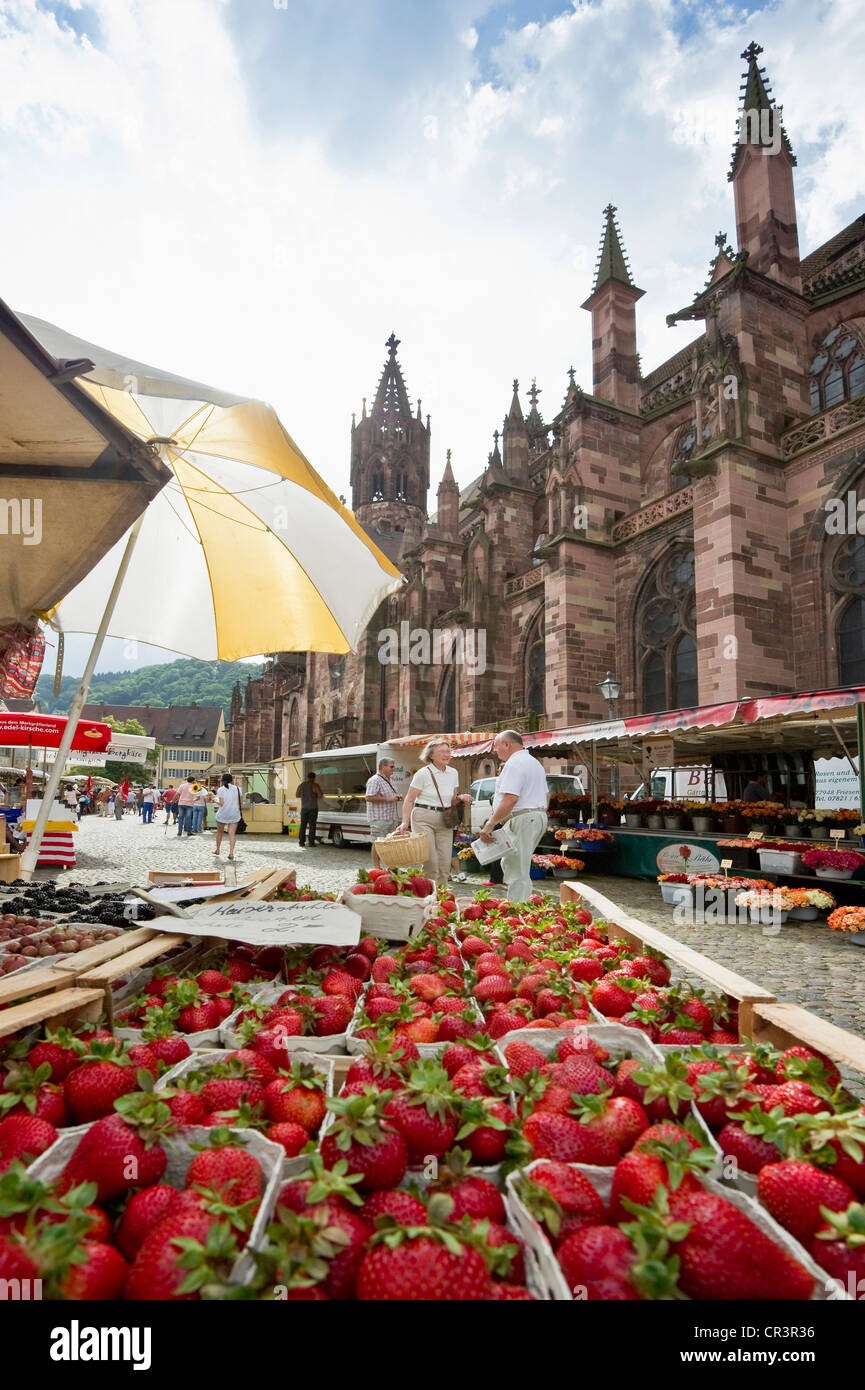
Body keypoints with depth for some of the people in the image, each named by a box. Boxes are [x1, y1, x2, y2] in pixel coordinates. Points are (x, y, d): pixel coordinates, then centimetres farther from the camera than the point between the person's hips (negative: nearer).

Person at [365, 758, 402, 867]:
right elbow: (369, 798, -21)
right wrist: (388, 799, -21)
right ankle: (376, 867, -1)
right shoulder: (374, 780, -12)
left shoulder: (388, 780, 19)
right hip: (379, 818, -9)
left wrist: (397, 798, 10)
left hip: (391, 817, 10)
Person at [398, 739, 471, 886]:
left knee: (445, 864, 1)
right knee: (431, 863, -11)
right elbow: (409, 800, -4)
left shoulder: (453, 773, 11)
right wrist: (405, 822, -14)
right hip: (424, 818, -5)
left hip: (444, 820, 5)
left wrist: (460, 798, -1)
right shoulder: (423, 773, -5)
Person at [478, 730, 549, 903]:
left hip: (522, 819, -10)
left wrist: (490, 824, -22)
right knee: (510, 864, 16)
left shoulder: (514, 763, -13)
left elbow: (510, 799, -24)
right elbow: (546, 796, 25)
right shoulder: (535, 762, 21)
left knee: (517, 871, -7)